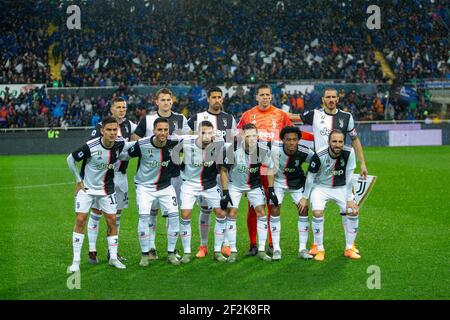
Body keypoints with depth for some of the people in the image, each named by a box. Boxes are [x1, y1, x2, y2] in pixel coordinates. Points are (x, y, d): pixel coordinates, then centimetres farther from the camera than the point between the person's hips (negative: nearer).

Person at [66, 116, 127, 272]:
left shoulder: (120, 144, -13)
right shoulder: (90, 146, -25)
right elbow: (70, 159, -10)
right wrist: (78, 180, -6)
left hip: (107, 188, 4)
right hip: (86, 188, -3)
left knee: (112, 221, 2)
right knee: (80, 220, -8)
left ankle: (113, 258, 15)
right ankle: (76, 260, -1)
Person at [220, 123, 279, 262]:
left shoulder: (263, 149, -23)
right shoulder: (233, 149, -29)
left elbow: (269, 168, -4)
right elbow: (224, 170, -15)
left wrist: (271, 190, -3)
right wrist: (225, 192, -16)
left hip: (254, 184, 2)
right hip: (234, 184, -2)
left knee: (261, 212, -5)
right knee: (231, 214, -8)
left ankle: (261, 250, 4)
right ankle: (233, 251, 2)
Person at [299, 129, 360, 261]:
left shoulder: (349, 153, -21)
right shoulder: (319, 155, -26)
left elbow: (349, 177, -12)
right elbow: (310, 177, -12)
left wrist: (349, 199, -12)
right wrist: (305, 198, -6)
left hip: (341, 187, 3)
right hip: (321, 187, -2)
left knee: (353, 211, -12)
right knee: (317, 212, -25)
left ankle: (349, 249, 6)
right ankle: (319, 249, -7)